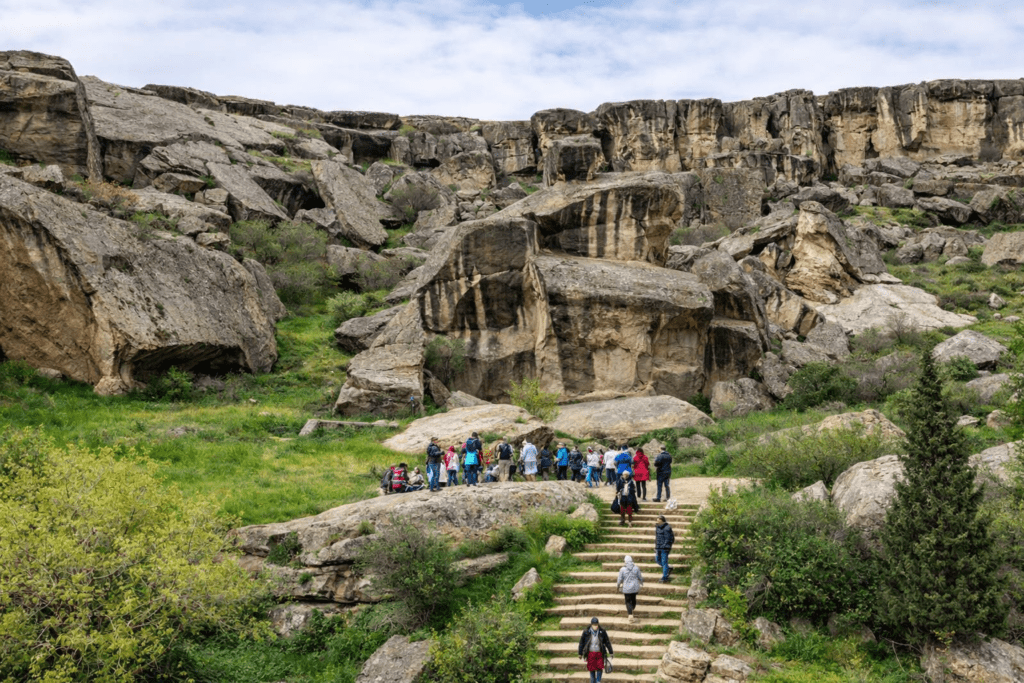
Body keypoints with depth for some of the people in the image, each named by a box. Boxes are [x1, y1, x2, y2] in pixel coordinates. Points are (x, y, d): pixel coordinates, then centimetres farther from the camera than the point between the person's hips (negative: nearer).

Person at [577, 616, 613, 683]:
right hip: (590, 653, 0)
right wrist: (580, 654, 6)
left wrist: (610, 653, 7)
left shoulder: (602, 632, -7)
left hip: (599, 653, 0)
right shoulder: (586, 632, -8)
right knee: (592, 669, 5)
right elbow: (581, 643, 2)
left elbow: (607, 642, 4)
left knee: (600, 668, -6)